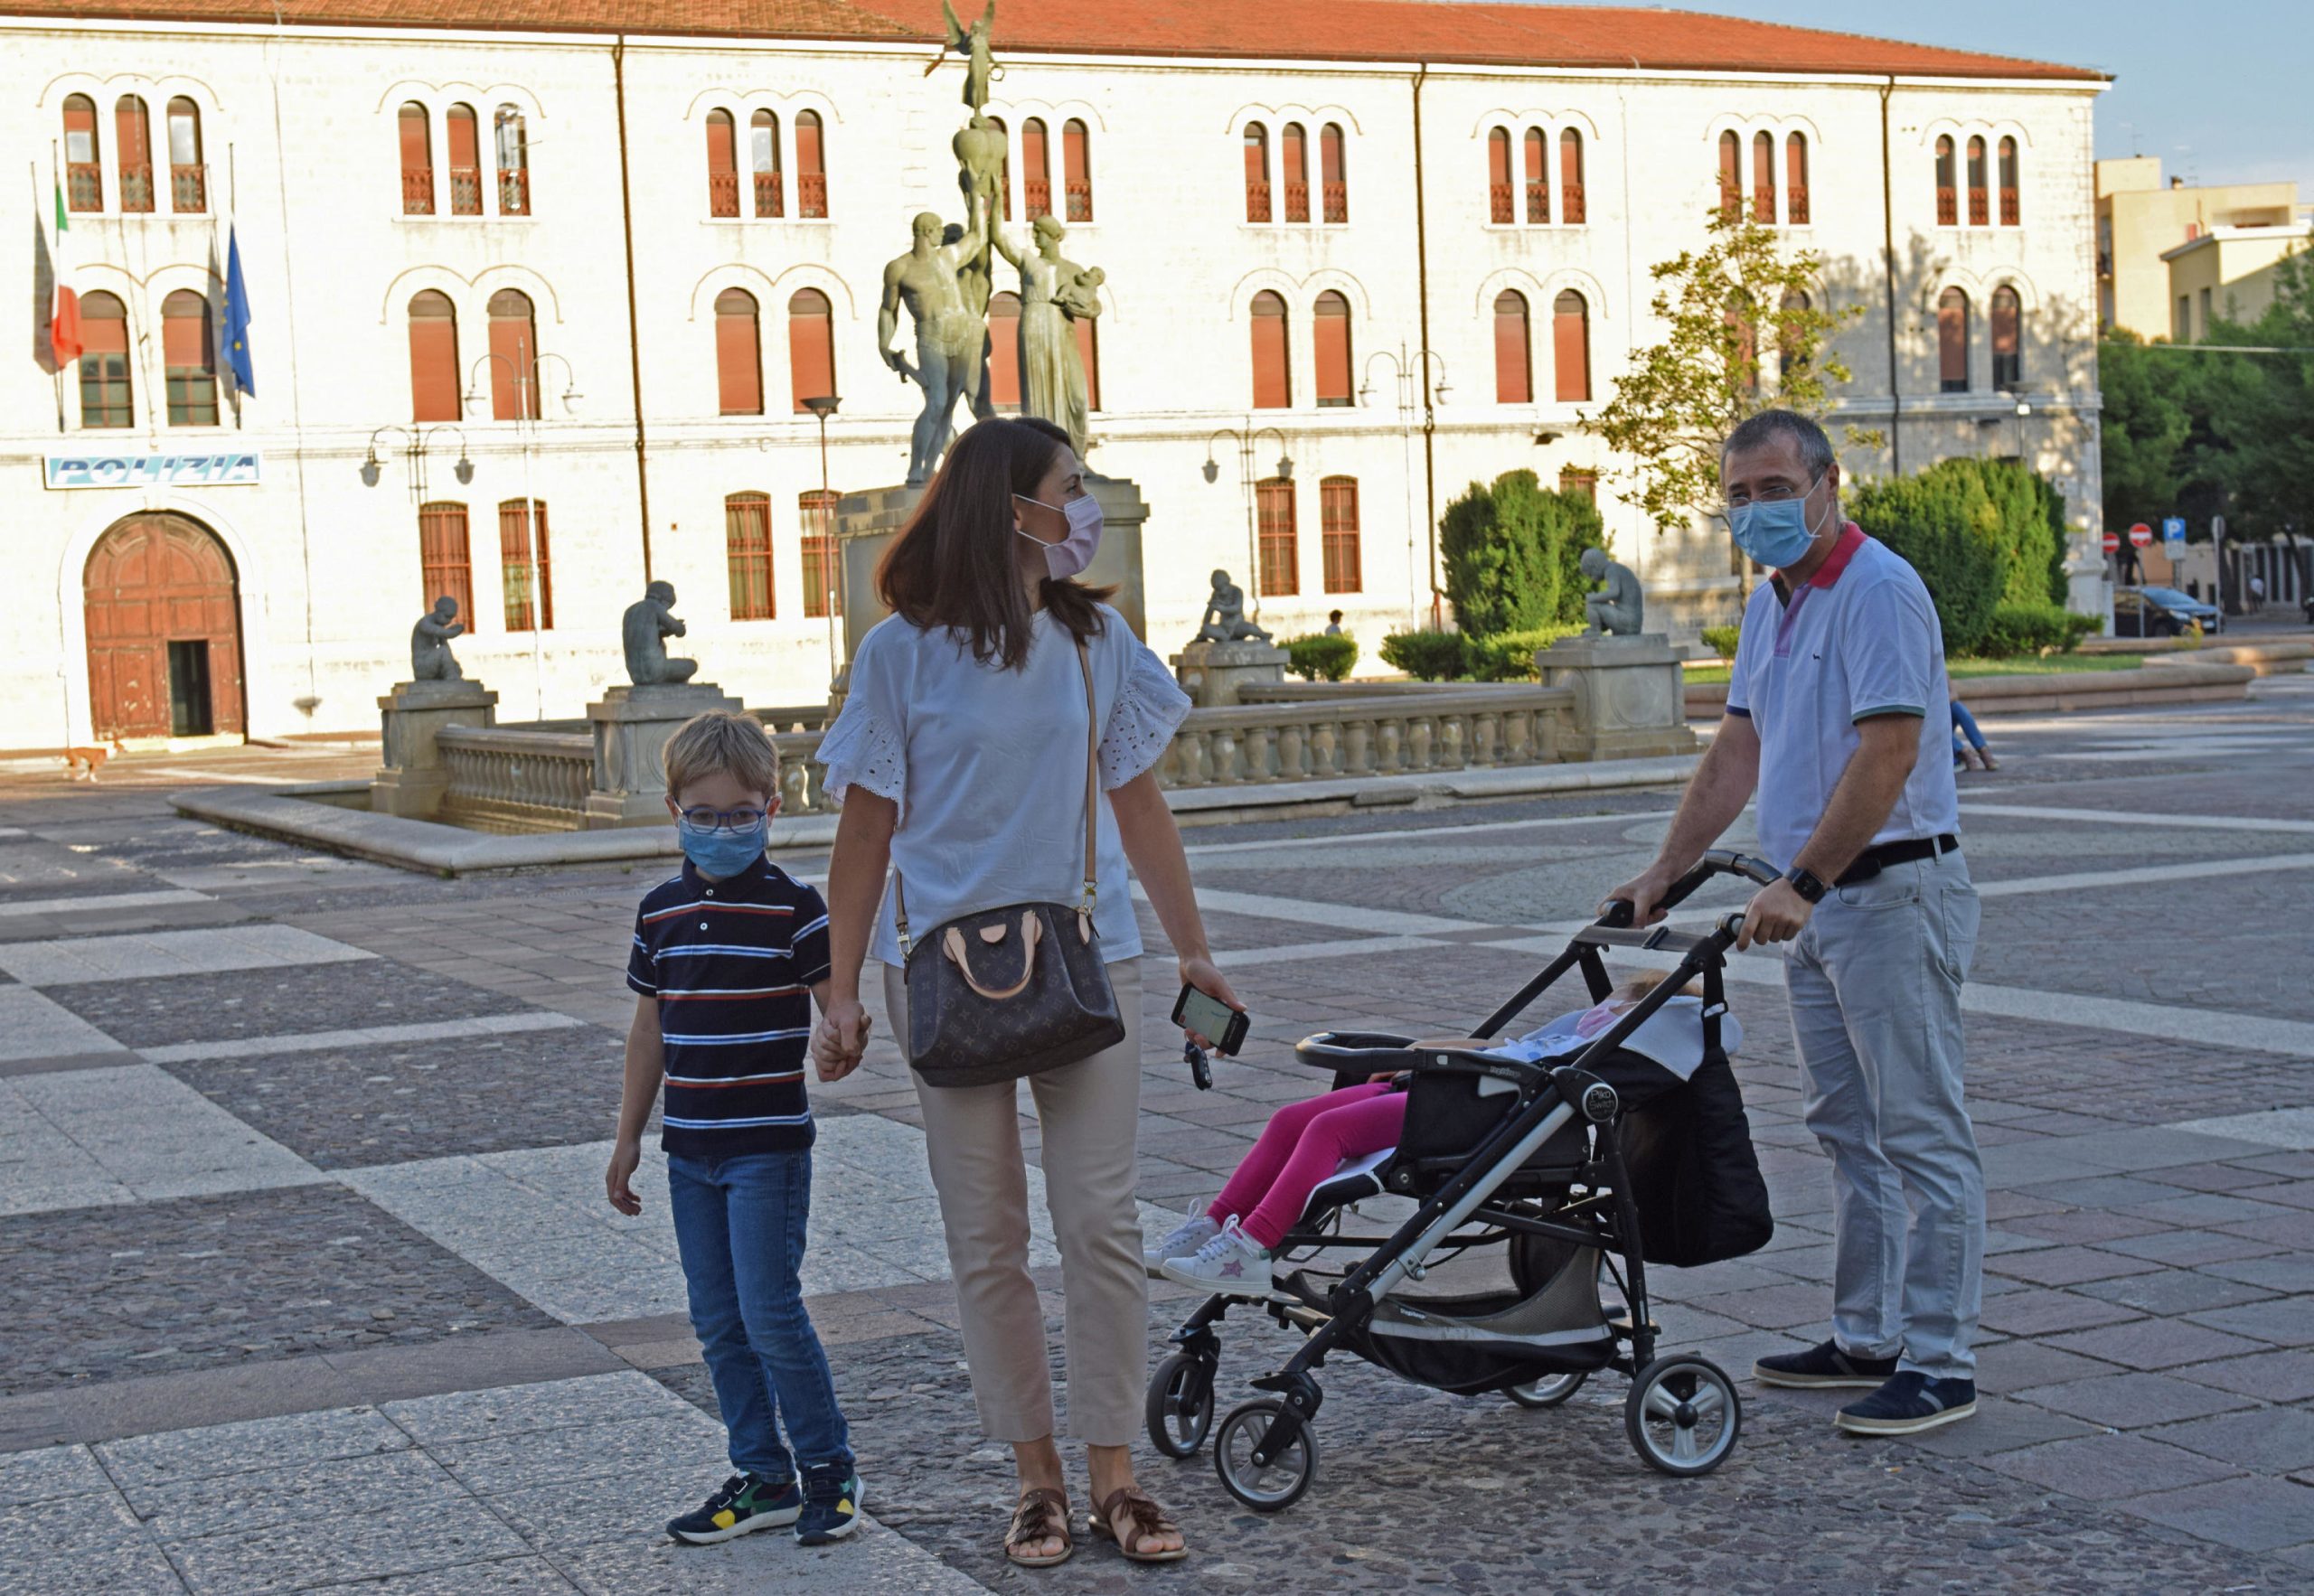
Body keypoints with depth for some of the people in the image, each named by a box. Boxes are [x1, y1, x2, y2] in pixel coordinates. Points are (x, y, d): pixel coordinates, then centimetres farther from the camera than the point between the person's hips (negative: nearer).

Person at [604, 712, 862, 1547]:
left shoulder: (793, 905, -9)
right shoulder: (661, 911, 7)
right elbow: (650, 1027, 15)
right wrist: (628, 1138, 17)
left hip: (769, 1146, -5)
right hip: (690, 1149, 6)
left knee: (769, 1312, -7)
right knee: (718, 1322, 9)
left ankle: (828, 1469, 10)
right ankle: (763, 1477, 19)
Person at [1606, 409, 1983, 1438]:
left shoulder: (1878, 592, -15)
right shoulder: (1771, 603, 15)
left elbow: (1888, 753, -23)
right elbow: (1740, 748, 18)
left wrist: (1802, 883, -25)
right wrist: (1664, 872, 12)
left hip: (1894, 893, -10)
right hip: (1817, 903, 10)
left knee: (1922, 1137, -6)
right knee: (1849, 1133, 14)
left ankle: (1939, 1363, -3)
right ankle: (1868, 1340, 22)